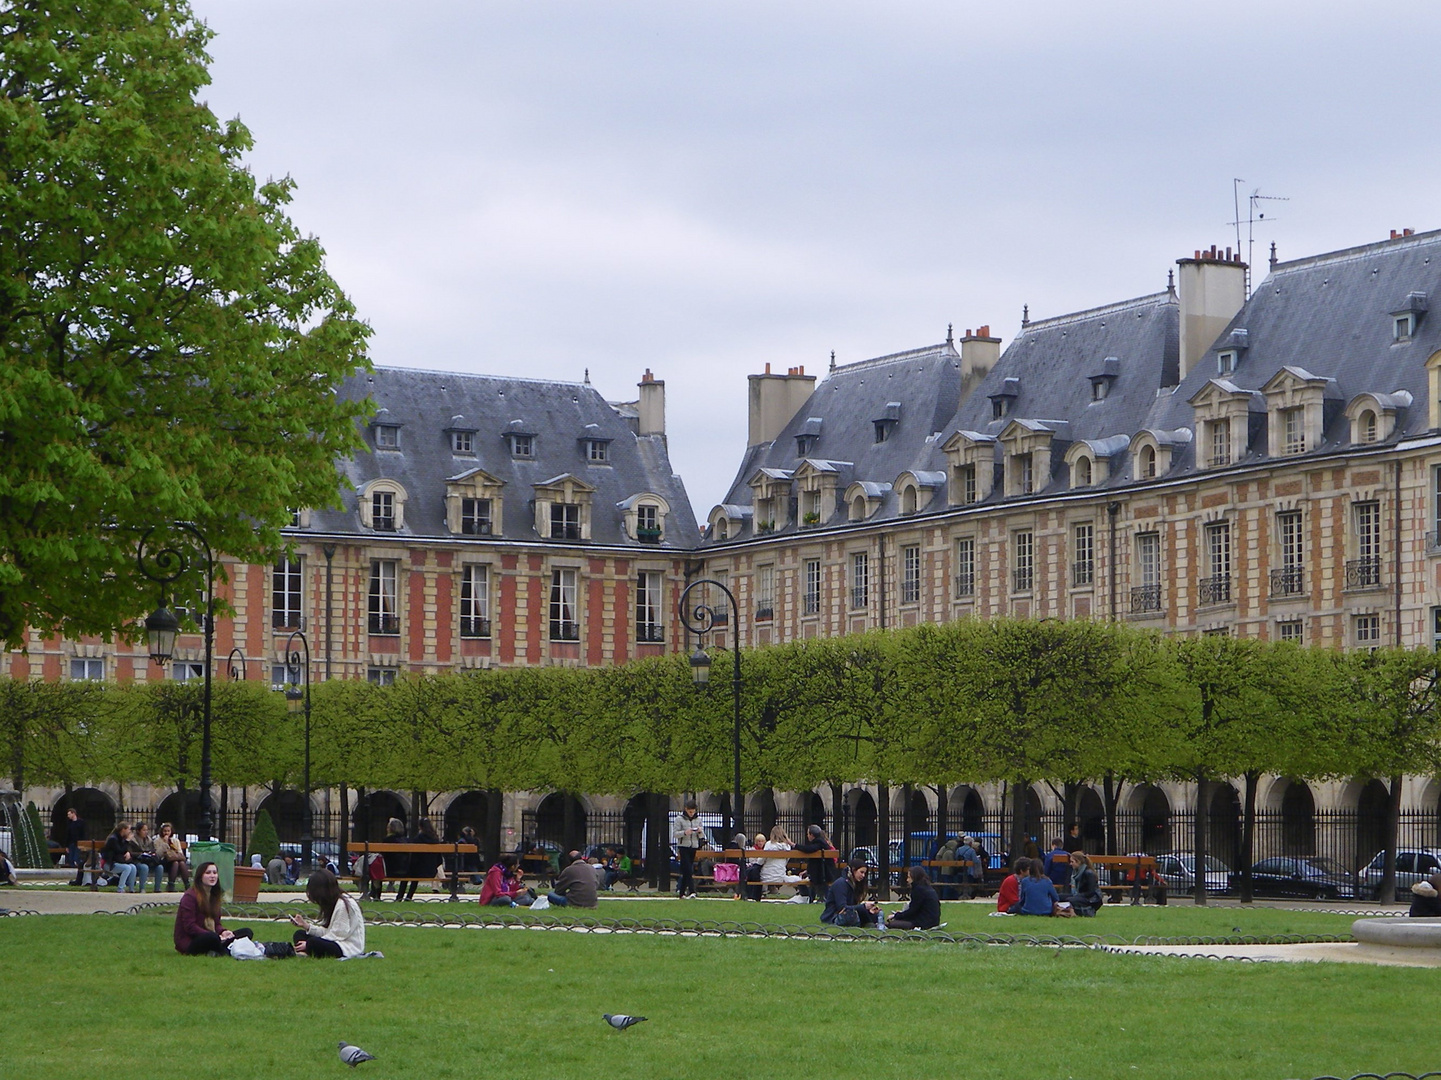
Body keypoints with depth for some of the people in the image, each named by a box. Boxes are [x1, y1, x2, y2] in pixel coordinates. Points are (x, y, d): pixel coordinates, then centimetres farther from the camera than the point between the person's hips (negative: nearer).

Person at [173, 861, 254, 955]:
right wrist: (217, 936, -24)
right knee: (213, 938, -41)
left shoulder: (214, 895, 15)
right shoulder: (190, 896, -10)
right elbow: (189, 926, -17)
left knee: (247, 933, -5)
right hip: (188, 943, -9)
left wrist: (223, 932, -10)